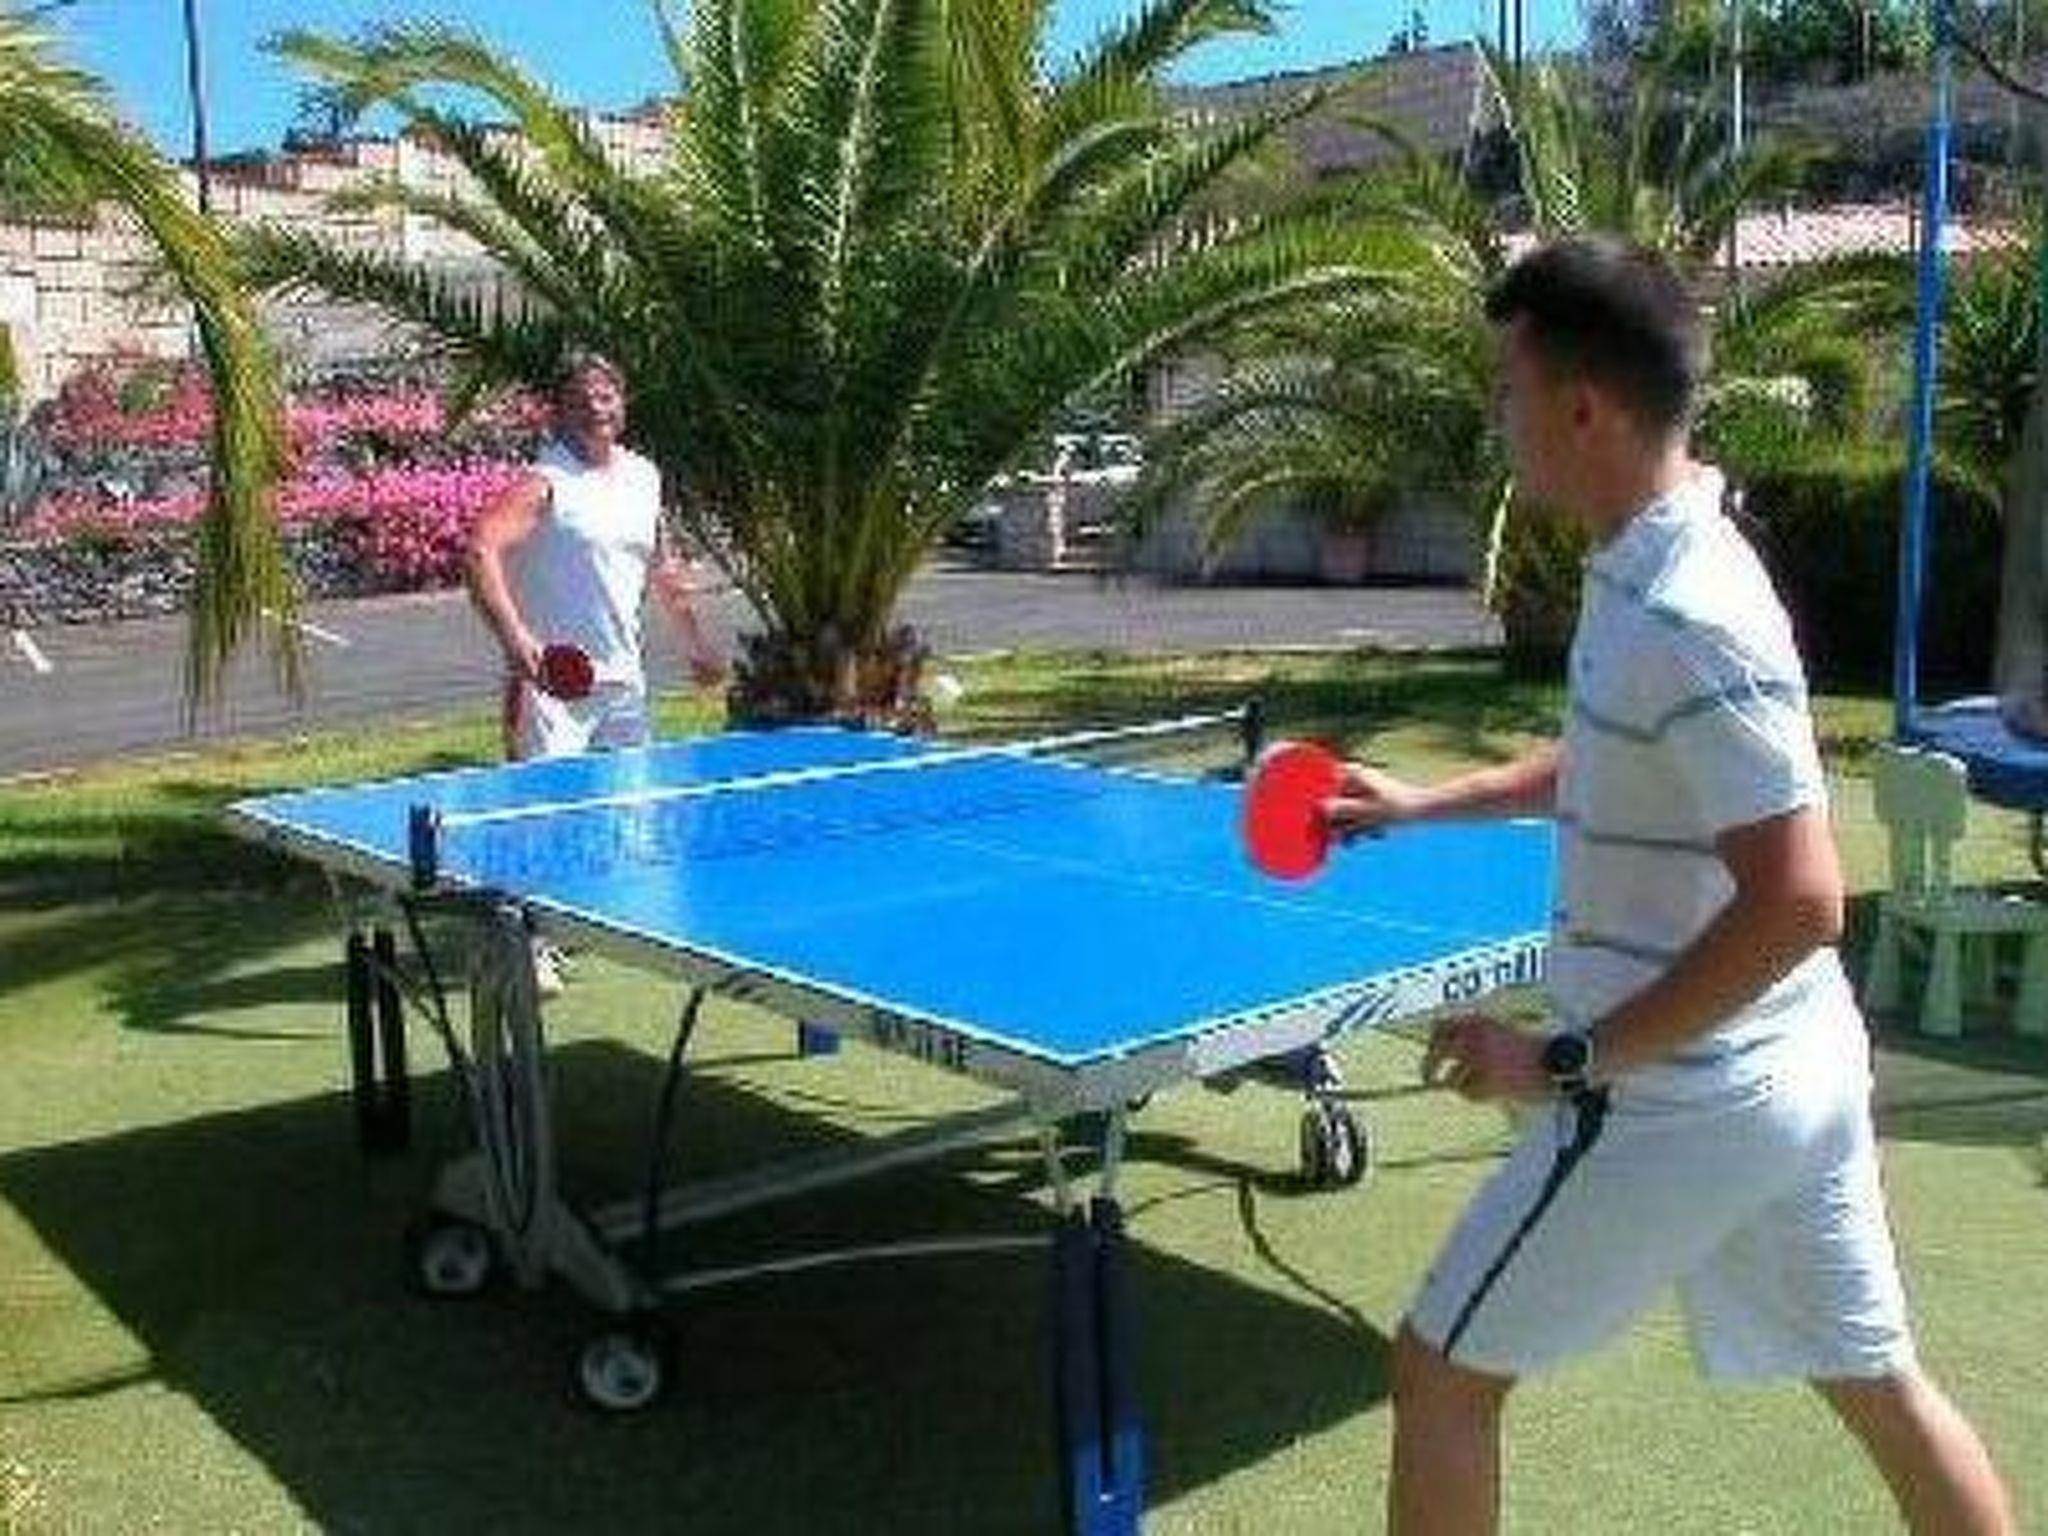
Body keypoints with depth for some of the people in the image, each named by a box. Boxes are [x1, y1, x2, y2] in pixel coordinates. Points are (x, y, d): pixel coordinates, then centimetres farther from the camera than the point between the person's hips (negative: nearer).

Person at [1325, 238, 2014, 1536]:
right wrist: (1424, 804, 20)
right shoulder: (1660, 569, 5)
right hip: (1799, 1072, 9)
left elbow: (1798, 902, -27)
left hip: (1679, 1095, -9)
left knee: (1445, 1371, 7)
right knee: (1881, 1382, 21)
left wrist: (1567, 1063, -23)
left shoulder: (1687, 621, -24)